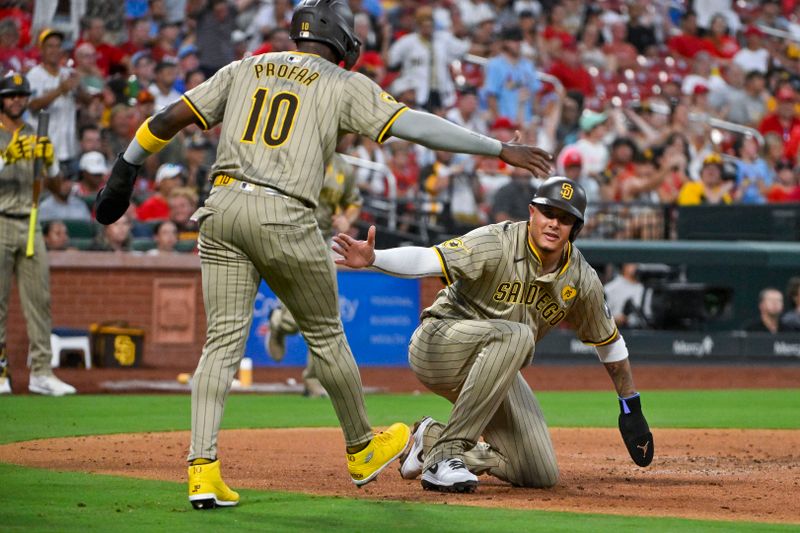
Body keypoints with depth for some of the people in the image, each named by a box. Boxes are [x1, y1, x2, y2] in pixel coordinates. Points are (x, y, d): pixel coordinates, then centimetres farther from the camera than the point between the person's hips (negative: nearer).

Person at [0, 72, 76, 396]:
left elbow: (53, 176, 8)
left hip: (30, 224, 5)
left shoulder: (34, 136, 15)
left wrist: (49, 158, -11)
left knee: (39, 299, 0)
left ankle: (41, 372, 1)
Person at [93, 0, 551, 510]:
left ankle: (203, 468, -10)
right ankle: (362, 449, 30)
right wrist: (501, 149, 0)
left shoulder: (244, 70, 18)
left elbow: (171, 117, 14)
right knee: (326, 334, 14)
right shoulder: (344, 85, 7)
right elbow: (415, 124, -2)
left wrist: (126, 170, 23)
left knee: (223, 339, 3)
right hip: (284, 218, -4)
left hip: (222, 205, 4)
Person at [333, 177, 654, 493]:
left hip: (493, 367, 6)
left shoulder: (582, 280, -4)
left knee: (541, 476, -4)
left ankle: (432, 441, 16)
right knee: (515, 334, -37)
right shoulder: (498, 244, -21)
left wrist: (631, 407, 14)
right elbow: (428, 258, -35)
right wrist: (372, 259, -53)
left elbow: (609, 342, 11)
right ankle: (447, 452, -31)